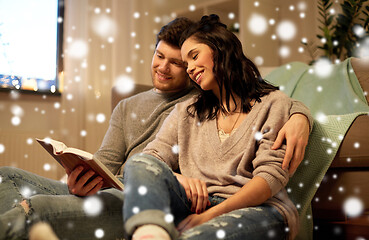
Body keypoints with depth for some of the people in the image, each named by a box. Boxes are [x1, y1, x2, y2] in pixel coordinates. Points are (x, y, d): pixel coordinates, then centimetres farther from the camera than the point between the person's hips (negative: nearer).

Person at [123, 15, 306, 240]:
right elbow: (152, 157, 12)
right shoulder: (186, 112, 25)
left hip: (256, 209, -3)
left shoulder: (273, 104, 9)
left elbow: (273, 174, -5)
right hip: (195, 205, 4)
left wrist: (209, 216, -16)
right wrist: (177, 179, -13)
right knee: (140, 162, -26)